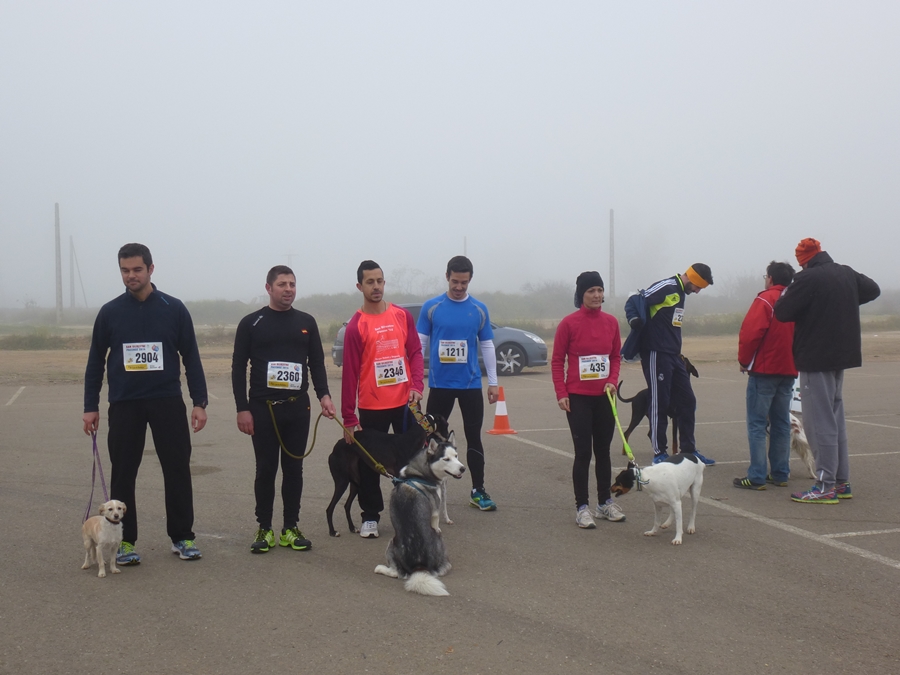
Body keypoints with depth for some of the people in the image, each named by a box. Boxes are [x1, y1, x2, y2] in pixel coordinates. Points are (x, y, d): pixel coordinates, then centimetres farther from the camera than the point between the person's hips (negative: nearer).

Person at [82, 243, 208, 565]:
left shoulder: (174, 309, 1)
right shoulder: (110, 312, 4)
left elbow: (191, 358, 4)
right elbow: (95, 361, 9)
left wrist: (199, 402, -2)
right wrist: (90, 407, 5)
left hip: (168, 402, -1)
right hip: (124, 405, 1)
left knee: (178, 470, 2)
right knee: (123, 474, 3)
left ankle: (182, 536, 14)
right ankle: (124, 541, 14)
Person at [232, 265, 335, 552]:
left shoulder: (306, 322, 9)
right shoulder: (251, 323, 1)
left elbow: (317, 363, 12)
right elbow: (238, 368, 0)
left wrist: (324, 395, -4)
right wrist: (242, 408, -6)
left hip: (298, 408, 2)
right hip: (262, 408, -2)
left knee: (294, 468, 6)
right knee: (266, 469, 2)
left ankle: (290, 528, 15)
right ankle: (264, 529, 13)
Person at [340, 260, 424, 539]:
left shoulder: (403, 316, 3)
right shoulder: (356, 326, -7)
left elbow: (415, 352, 6)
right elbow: (350, 372, -7)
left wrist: (417, 385, -11)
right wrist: (349, 417, -8)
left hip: (405, 401, 3)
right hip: (372, 407, -3)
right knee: (369, 464, 5)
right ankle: (370, 517, 17)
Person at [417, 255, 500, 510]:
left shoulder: (479, 310, 3)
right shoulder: (431, 308, -1)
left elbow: (487, 347, 8)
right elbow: (420, 345, 2)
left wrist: (493, 382, 5)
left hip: (471, 384, 1)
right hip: (440, 384, -1)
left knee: (474, 437, 6)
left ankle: (478, 491, 15)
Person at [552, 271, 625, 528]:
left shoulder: (611, 322, 3)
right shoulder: (569, 323, -8)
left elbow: (616, 355, 12)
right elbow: (557, 360, -4)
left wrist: (612, 380, -5)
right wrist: (561, 393, -10)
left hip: (604, 396, 4)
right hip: (578, 398, -4)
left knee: (603, 450, 12)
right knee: (583, 452, -3)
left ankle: (605, 503, 23)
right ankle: (582, 507, 5)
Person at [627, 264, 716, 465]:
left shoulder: (681, 293, 16)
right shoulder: (666, 287, -12)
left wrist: (679, 354, 19)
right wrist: (634, 320, -27)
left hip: (674, 356, 9)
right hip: (656, 354, -9)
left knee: (687, 401, 11)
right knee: (660, 404, -2)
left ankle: (689, 450, 19)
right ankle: (659, 453, 8)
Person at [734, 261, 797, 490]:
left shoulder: (765, 300, -11)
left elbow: (750, 333, -18)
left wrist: (744, 360, -5)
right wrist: (794, 360, 17)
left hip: (764, 370, -7)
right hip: (788, 370, 7)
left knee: (757, 424, -4)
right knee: (782, 423, 13)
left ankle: (757, 477, -7)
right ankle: (780, 473, 15)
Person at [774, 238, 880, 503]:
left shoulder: (807, 279, -17)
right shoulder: (848, 274, 7)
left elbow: (781, 313, -16)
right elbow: (873, 290, 24)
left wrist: (786, 296, 4)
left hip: (815, 359, -8)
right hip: (841, 355, 8)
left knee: (820, 422, -5)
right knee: (835, 419, 15)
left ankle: (826, 486, -4)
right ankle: (842, 481, 19)